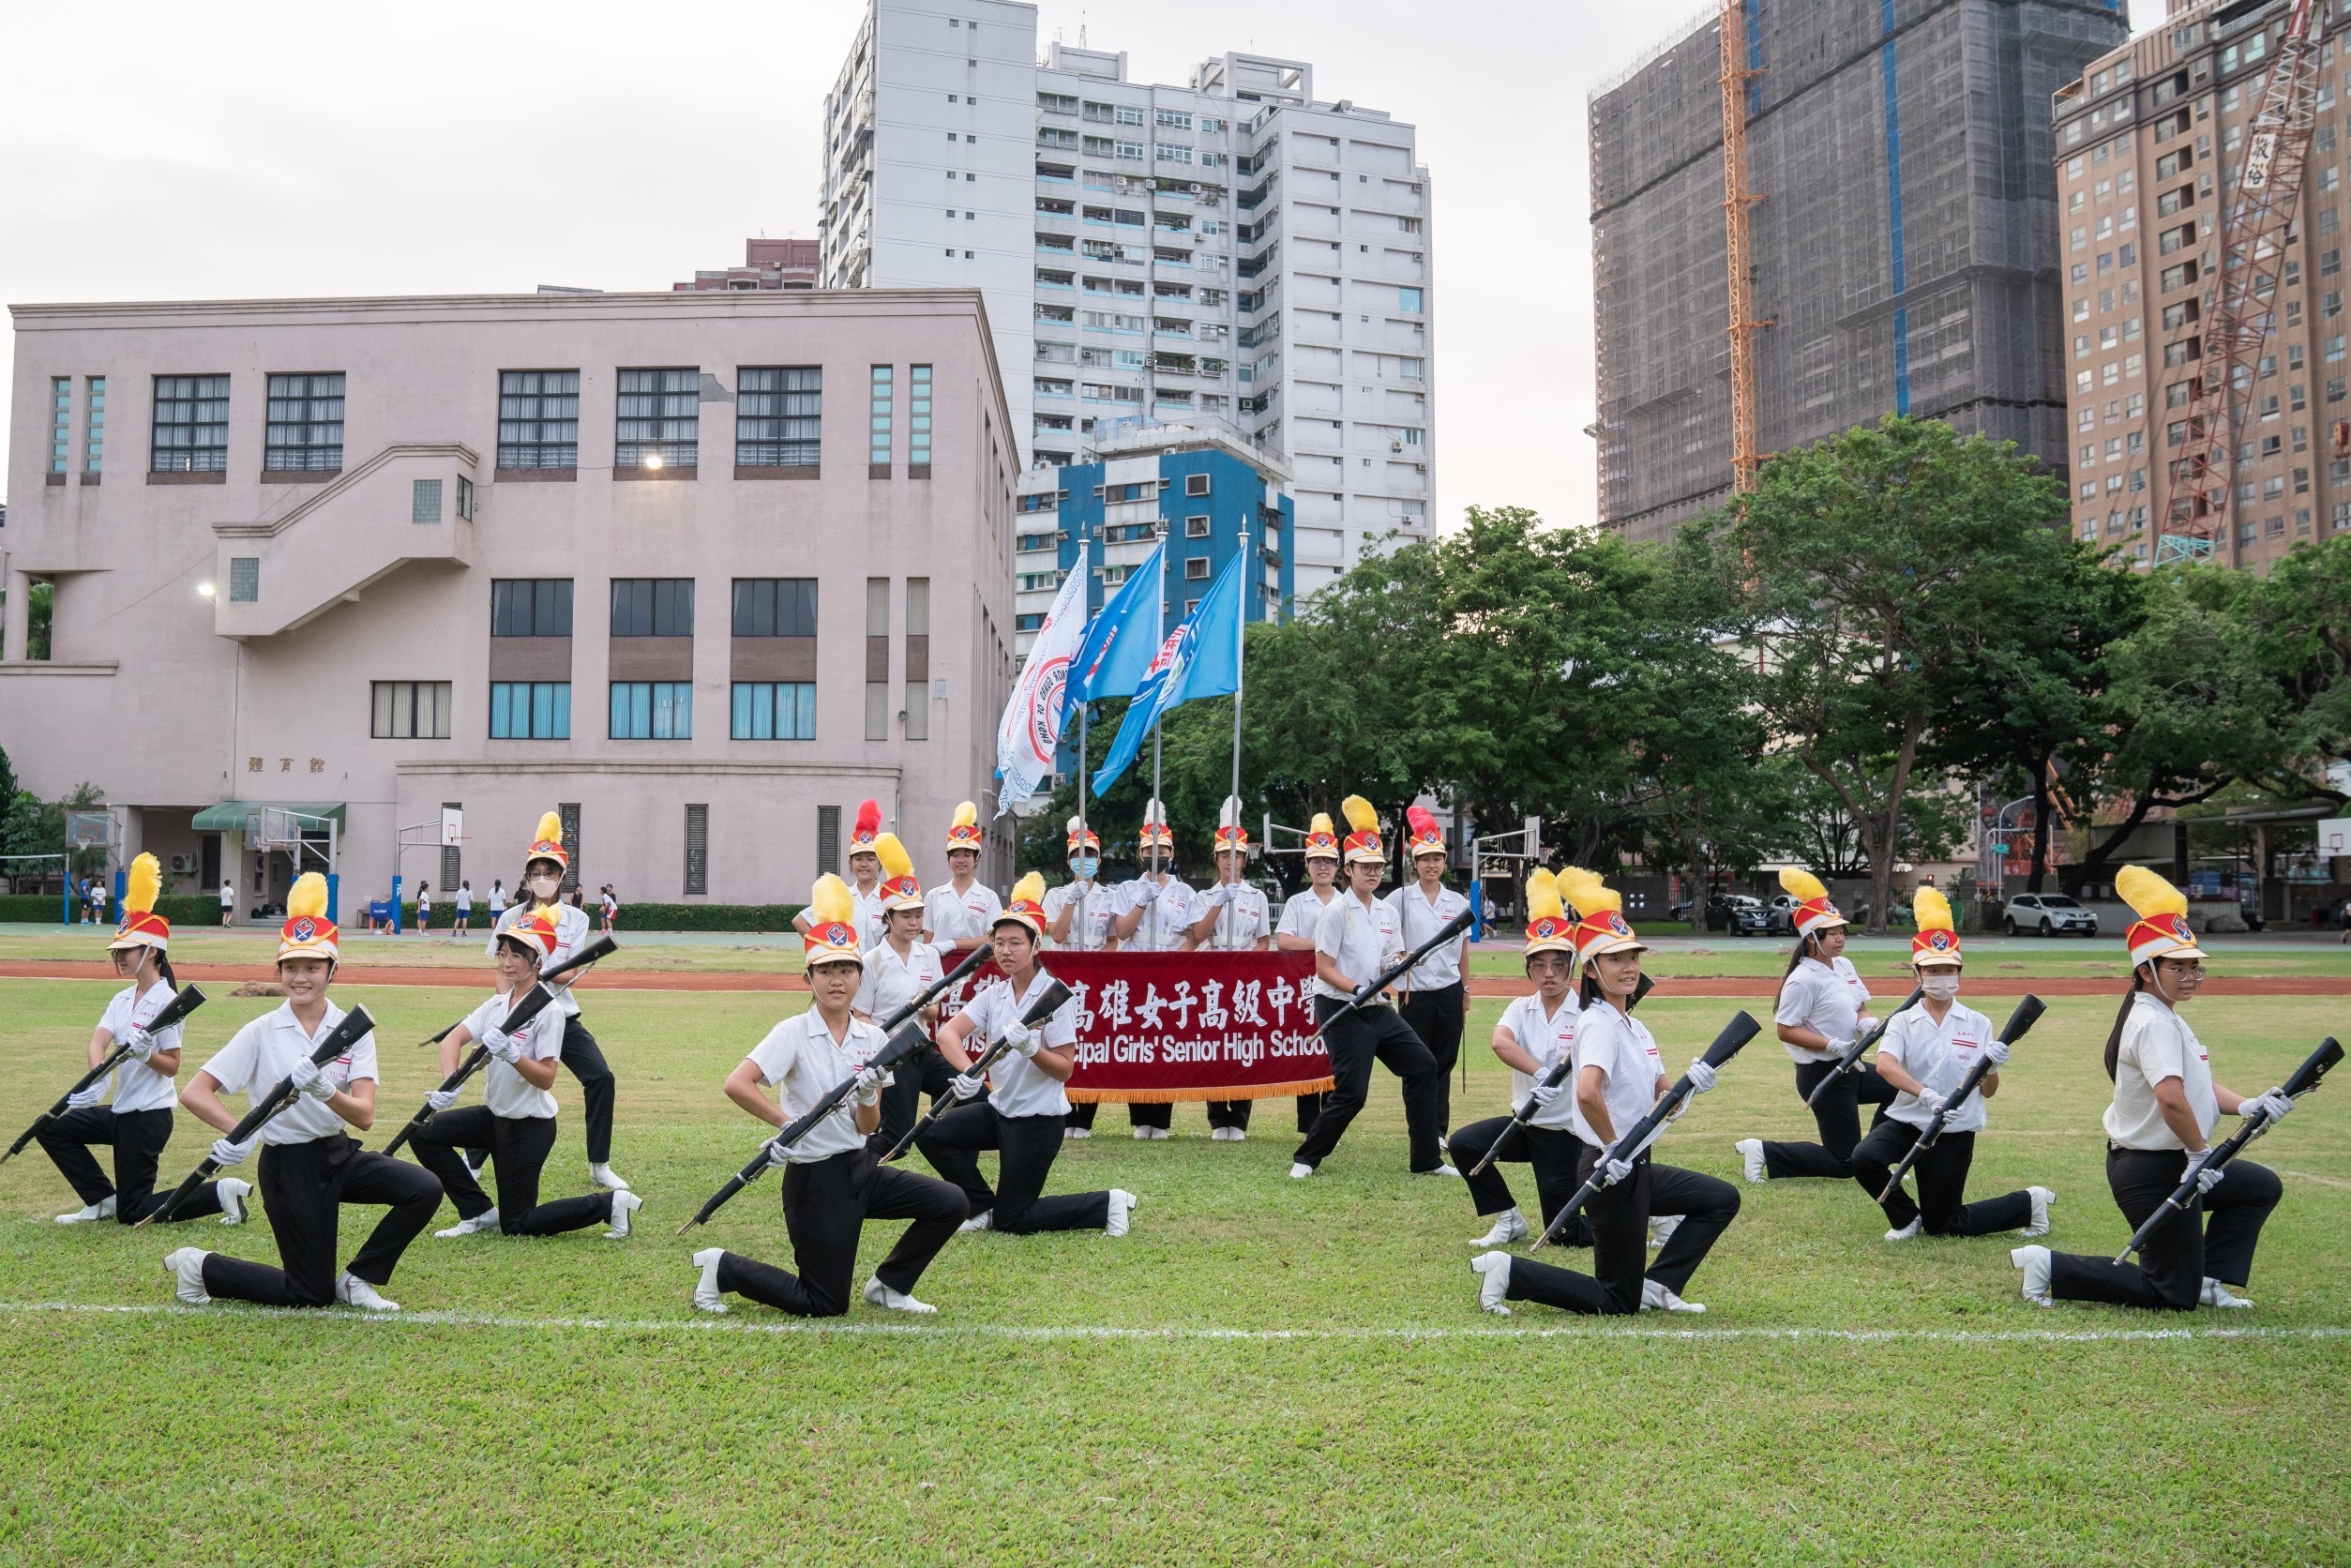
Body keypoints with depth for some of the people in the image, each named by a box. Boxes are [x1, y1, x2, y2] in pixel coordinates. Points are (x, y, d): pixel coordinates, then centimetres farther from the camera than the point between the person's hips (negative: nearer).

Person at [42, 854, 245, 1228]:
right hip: (121, 1110, 8)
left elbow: (173, 1067, -16)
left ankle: (220, 1193, -1)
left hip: (148, 1116, -8)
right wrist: (98, 1080, -29)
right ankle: (103, 1201, 12)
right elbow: (98, 1042, -10)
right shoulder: (122, 999, 7)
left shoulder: (165, 1001, -16)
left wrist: (146, 1054, -35)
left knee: (133, 1212, -5)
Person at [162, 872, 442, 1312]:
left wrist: (325, 1091, -33)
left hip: (340, 1154, 4)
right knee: (312, 1294, -1)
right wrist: (239, 1133, -28)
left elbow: (365, 1115, -13)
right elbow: (194, 1093, -13)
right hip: (288, 1164, -4)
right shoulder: (261, 1033, -9)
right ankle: (201, 1266, 22)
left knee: (425, 1189, -20)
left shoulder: (354, 1030, -3)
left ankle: (357, 1279, 2)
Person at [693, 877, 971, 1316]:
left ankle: (889, 1286, 14)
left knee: (951, 1204, -6)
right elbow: (736, 1084, -26)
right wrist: (788, 1125, -20)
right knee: (825, 1305, 0)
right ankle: (723, 1267, 18)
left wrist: (868, 1097, -19)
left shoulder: (871, 1038, 2)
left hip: (860, 1166, 6)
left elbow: (869, 1127, 1)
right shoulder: (794, 1033, -13)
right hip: (814, 1177, -6)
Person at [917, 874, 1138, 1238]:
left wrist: (1030, 1048, -34)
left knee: (1011, 1221, -2)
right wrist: (968, 1071, -31)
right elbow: (948, 1032, -12)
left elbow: (1065, 1070, -16)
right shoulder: (994, 995, 2)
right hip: (999, 1109, 7)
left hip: (1038, 1119, -7)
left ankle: (1107, 1204, 10)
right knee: (931, 1135, -8)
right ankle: (982, 1207, 10)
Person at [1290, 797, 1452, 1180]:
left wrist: (1396, 965, -8)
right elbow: (1324, 968, -14)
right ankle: (1305, 1158, 7)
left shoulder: (1387, 913, 11)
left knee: (1423, 1065, 4)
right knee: (1351, 1091, -11)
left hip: (1376, 1008, 8)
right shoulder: (1337, 911, -10)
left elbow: (1388, 963, 15)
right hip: (1340, 1009, -8)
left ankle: (1426, 1159, 13)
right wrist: (1358, 988, -27)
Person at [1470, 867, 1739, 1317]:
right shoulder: (1599, 1024, -18)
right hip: (1611, 1171, -9)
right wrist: (1613, 1146, -23)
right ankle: (1508, 1271, 4)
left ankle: (1658, 1285, 14)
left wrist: (1691, 1083, -11)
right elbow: (1587, 1093, -36)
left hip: (1636, 1166, 9)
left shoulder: (1636, 1027, 11)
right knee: (1618, 1303, 0)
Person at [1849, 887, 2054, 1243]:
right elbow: (1885, 1065, -22)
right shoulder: (1903, 1022, -2)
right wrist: (1927, 1095, -37)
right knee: (1864, 1157, -29)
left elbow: (1988, 1092, 2)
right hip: (1907, 1121, 1)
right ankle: (1906, 1217, 1)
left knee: (1942, 1226, 4)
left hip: (1954, 1133, -1)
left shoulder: (1978, 1025, 0)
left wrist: (1992, 1068, -20)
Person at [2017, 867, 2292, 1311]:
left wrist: (2248, 1107, -7)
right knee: (2175, 1295, -1)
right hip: (2153, 1173, -10)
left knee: (2262, 1186, 25)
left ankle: (2208, 1279, 22)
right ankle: (2053, 1267, -2)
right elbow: (2171, 1096, -35)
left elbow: (2201, 1086, 10)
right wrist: (2201, 1151, -23)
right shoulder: (2154, 1023, -21)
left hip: (2175, 1164, 10)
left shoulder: (2167, 1018, 12)